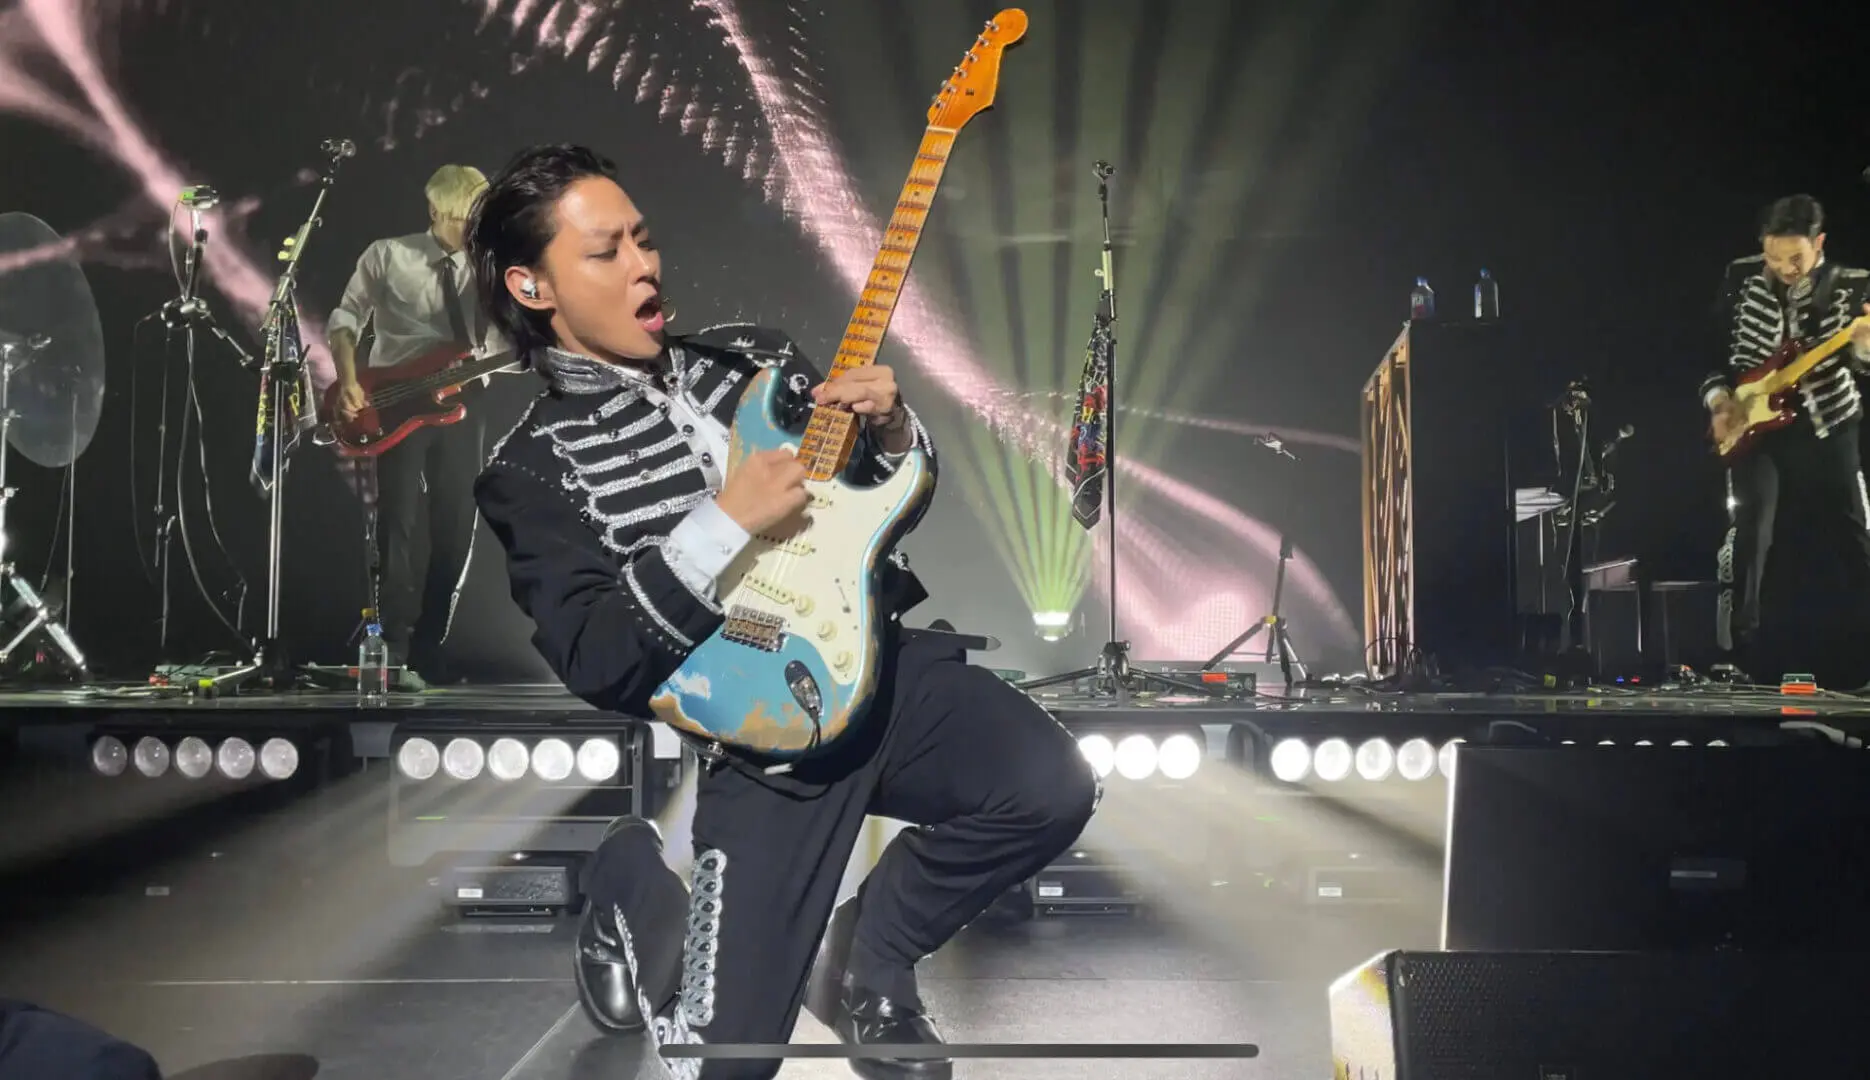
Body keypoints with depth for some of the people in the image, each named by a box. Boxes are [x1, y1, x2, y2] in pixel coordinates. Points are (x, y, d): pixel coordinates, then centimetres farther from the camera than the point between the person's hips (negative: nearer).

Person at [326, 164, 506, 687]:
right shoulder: (388, 257, 0)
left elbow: (507, 349, 5)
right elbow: (345, 319, 3)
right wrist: (348, 382, -12)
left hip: (458, 409, 3)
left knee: (456, 533, 4)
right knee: (399, 526, -9)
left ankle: (428, 652, 16)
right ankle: (394, 654, -7)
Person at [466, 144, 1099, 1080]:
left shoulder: (752, 356, 16)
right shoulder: (535, 468, -1)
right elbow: (594, 661, -13)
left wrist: (894, 436, -2)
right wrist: (722, 526, -19)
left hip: (875, 656, 5)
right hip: (756, 731, -5)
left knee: (1053, 790, -21)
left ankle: (864, 956, 7)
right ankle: (635, 887, 23)